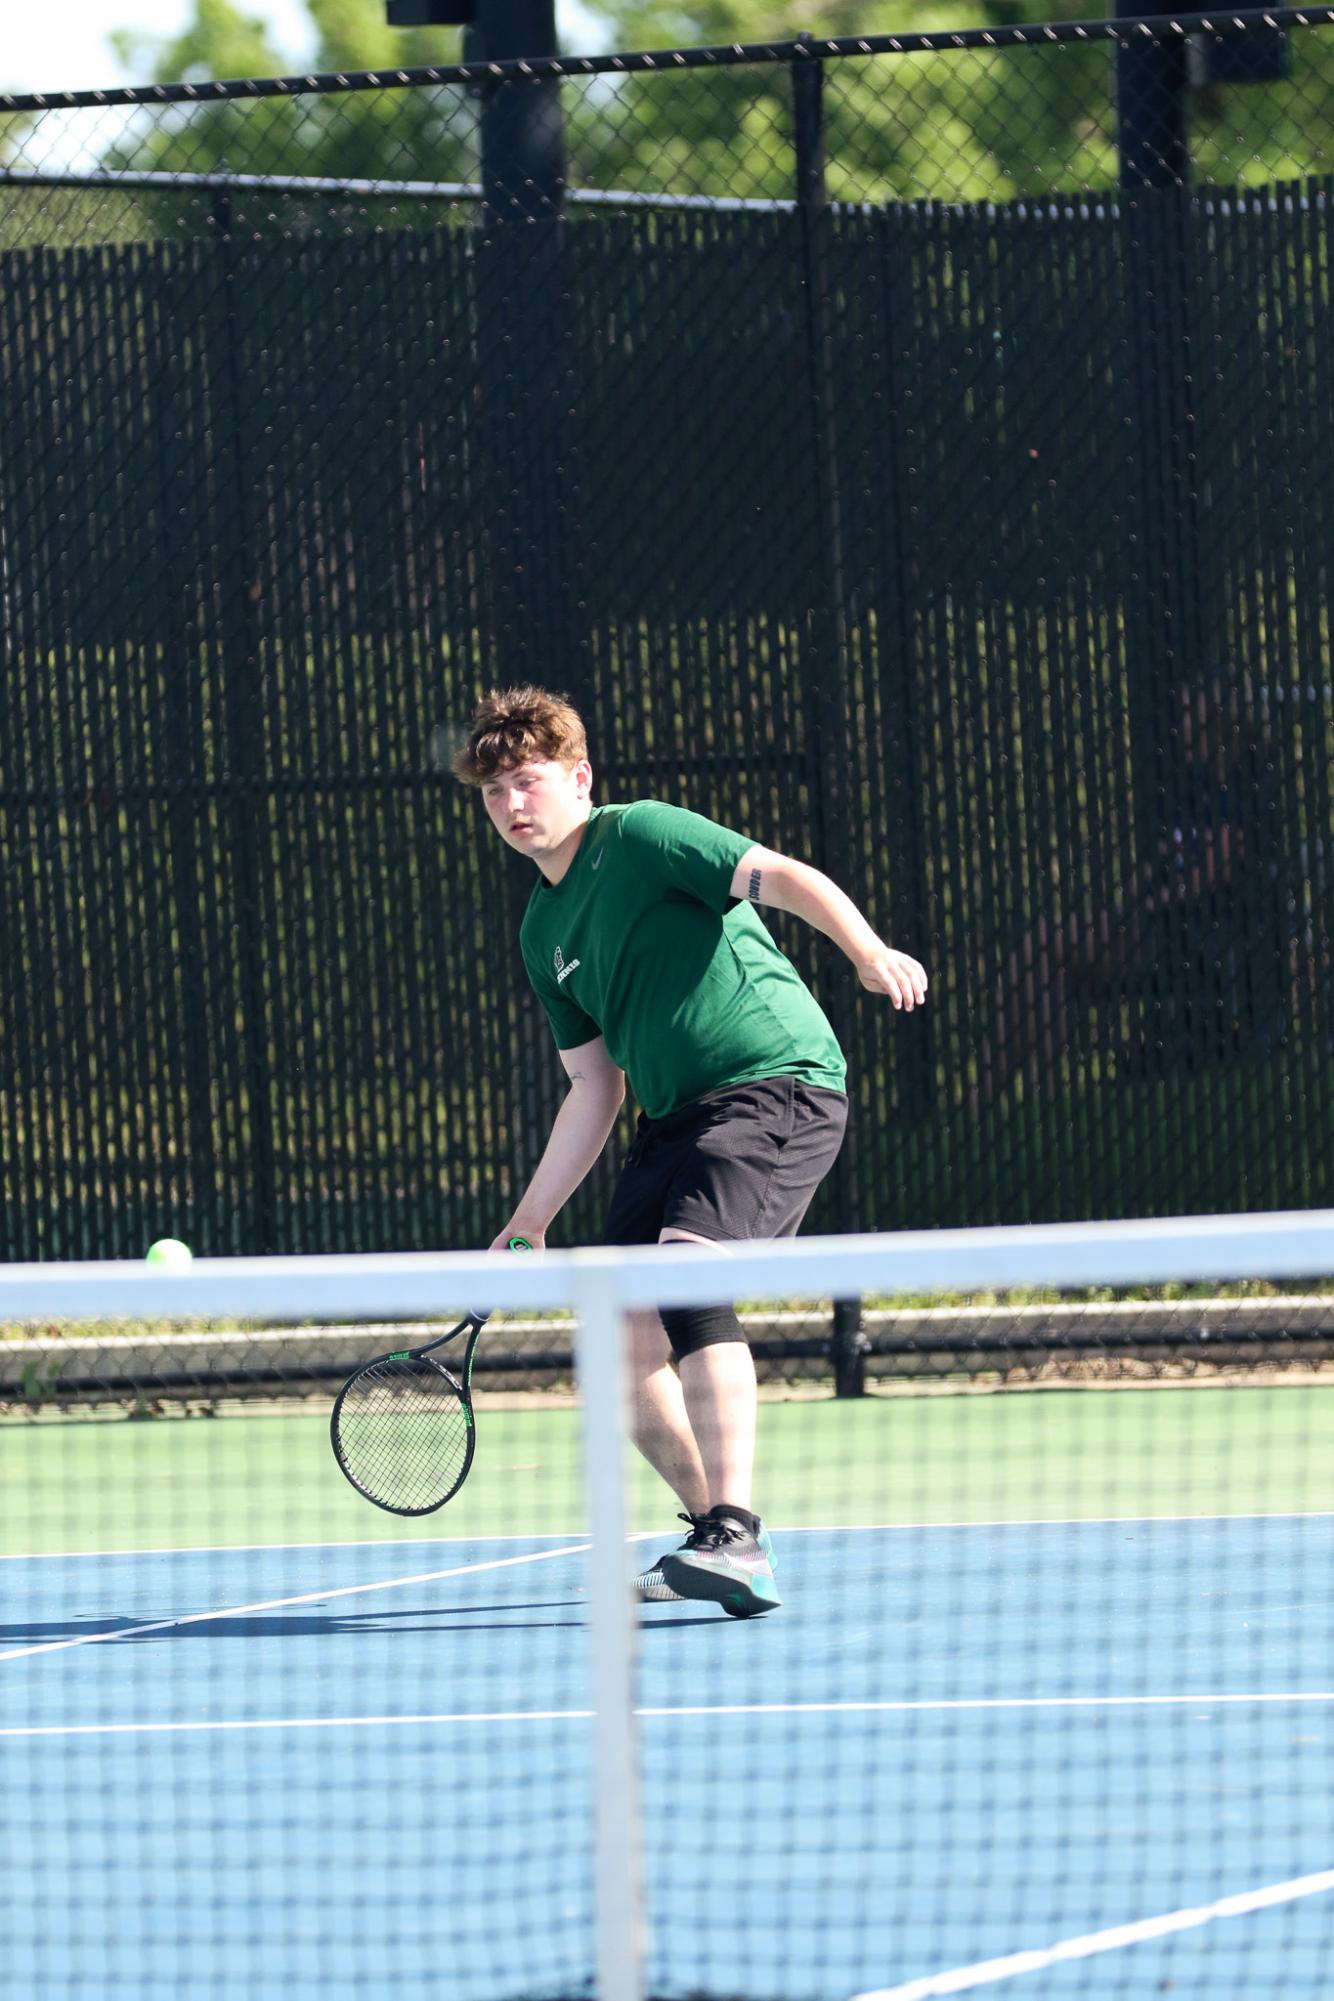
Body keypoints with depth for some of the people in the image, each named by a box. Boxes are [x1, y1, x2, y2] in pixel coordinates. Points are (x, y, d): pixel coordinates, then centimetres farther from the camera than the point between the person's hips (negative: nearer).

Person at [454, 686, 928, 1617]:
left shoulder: (642, 835, -4)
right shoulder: (544, 931, 19)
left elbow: (783, 876, -16)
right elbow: (596, 1086, 23)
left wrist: (869, 952, -33)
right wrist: (532, 1217, 18)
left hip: (780, 1080, -9)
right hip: (680, 1115, 9)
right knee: (625, 1343, 1)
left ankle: (736, 1538, -36)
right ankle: (720, 1542, 18)